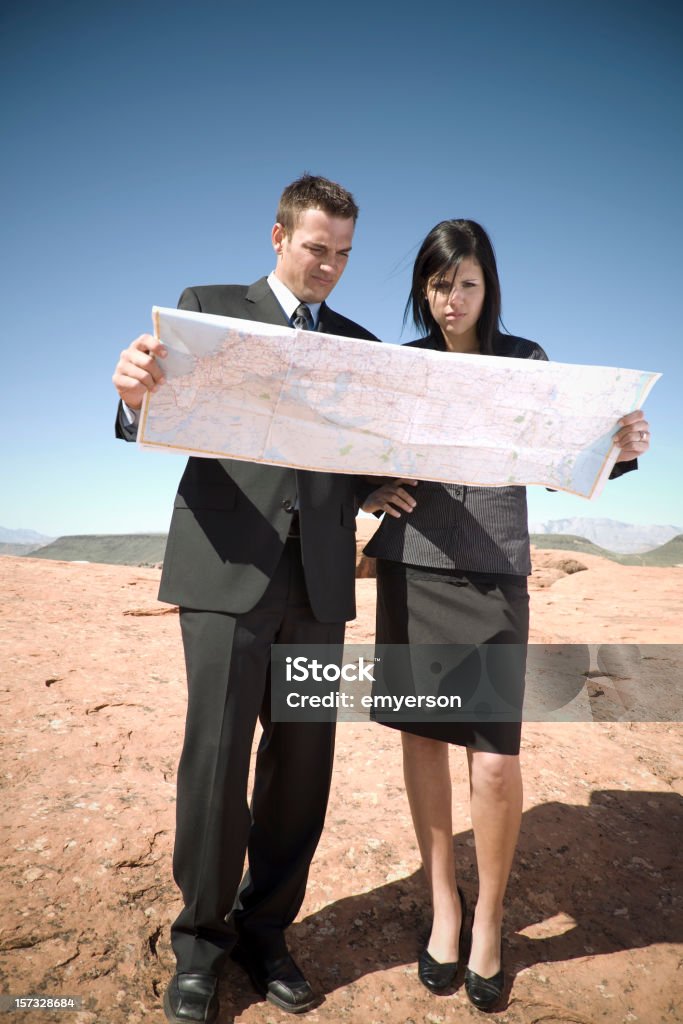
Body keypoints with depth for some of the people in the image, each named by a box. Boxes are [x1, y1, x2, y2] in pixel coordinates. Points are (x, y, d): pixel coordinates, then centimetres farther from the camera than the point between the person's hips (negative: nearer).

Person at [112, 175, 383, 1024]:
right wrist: (134, 394, -25)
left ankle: (265, 930, 30)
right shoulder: (208, 307, 8)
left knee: (303, 758, 7)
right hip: (228, 566, -3)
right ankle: (201, 939, 23)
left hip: (319, 577, 4)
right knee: (216, 758, -2)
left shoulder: (361, 346, 17)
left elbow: (363, 461, 15)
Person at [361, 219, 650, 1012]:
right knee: (421, 736, 8)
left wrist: (618, 451, -15)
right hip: (410, 569, 2)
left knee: (495, 759, -4)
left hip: (494, 577, -1)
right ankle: (442, 904, 30)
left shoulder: (525, 360, 5)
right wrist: (368, 492, -7)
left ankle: (488, 917, 24)